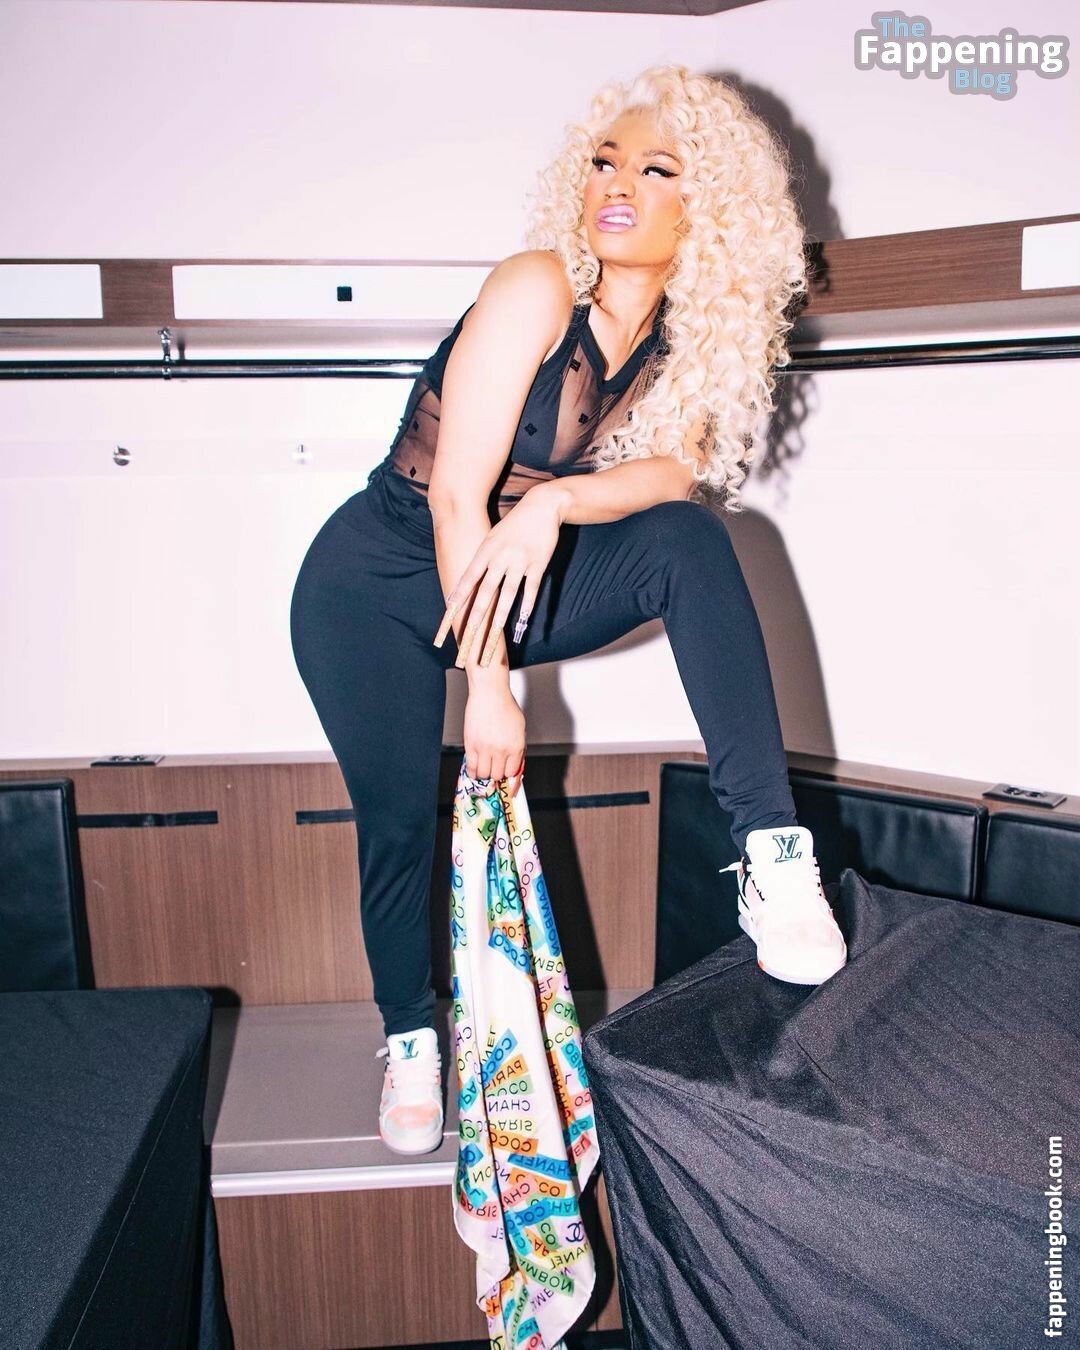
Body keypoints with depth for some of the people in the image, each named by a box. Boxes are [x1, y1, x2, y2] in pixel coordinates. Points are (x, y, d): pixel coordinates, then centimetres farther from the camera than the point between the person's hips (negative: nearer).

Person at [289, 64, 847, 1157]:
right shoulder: (538, 288, -20)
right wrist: (489, 685, -24)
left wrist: (554, 502, -38)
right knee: (399, 818, -5)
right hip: (376, 581, -3)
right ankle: (409, 1033, 25)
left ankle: (769, 847, -25)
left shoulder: (693, 337, -2)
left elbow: (673, 468, -17)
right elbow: (457, 492, -24)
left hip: (516, 578, 4)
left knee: (687, 540, -22)